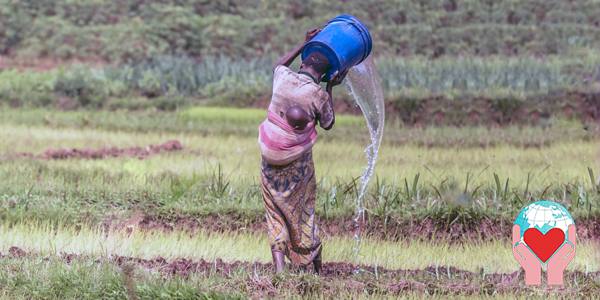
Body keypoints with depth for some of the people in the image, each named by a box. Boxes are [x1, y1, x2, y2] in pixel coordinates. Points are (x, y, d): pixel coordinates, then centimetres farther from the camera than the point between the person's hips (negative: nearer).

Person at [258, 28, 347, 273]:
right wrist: (330, 89, 7)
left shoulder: (283, 78, -6)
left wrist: (305, 43, 25)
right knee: (303, 212, 14)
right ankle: (315, 266, 21)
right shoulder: (319, 95, -13)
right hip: (298, 162, -2)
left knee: (276, 215, 6)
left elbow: (279, 65, 21)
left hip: (271, 159, 2)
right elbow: (328, 124, 6)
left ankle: (279, 267, -6)